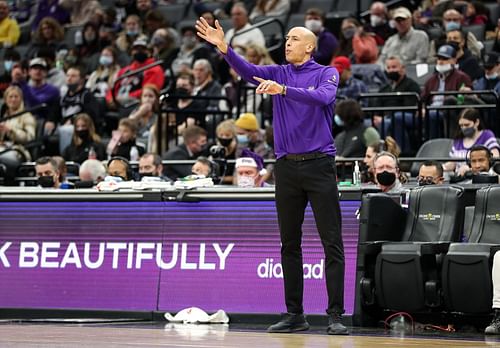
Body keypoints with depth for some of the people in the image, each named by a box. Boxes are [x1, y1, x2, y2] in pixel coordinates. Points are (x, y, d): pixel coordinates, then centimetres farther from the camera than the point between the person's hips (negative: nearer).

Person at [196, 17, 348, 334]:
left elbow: (323, 97, -20)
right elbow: (249, 71, -6)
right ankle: (295, 314, 14)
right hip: (287, 167, 4)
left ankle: (336, 315, -5)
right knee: (290, 244, 7)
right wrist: (224, 49, -22)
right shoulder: (278, 73, 12)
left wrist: (283, 90, -31)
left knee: (332, 243, -6)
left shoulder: (327, 73, 1)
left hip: (319, 164, -4)